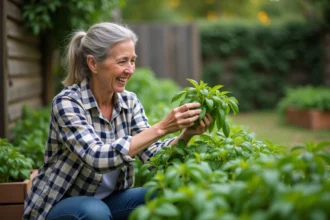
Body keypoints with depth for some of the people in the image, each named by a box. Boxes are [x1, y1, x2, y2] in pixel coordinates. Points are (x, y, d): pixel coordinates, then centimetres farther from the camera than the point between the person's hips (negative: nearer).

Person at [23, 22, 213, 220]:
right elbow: (98, 158, -35)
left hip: (109, 200, 6)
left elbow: (153, 155, -10)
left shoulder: (129, 101, -2)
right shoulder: (67, 103, -21)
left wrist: (187, 134, -29)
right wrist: (161, 128, -39)